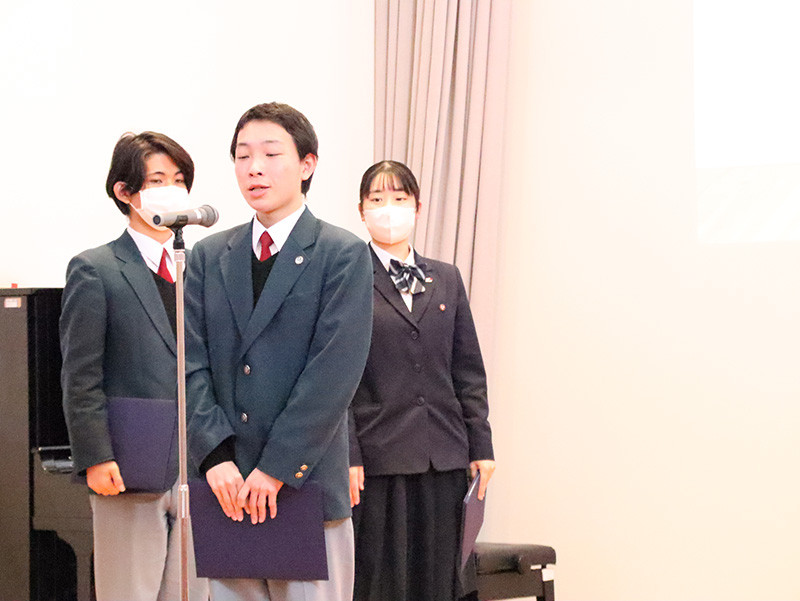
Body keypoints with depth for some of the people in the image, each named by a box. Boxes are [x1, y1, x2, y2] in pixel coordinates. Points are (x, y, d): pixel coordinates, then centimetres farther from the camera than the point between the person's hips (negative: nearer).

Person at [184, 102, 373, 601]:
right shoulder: (209, 256, 12)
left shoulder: (344, 255, -2)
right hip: (227, 485, 4)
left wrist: (277, 468, -13)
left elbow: (335, 372, -10)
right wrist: (216, 457, -8)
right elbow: (193, 364, 6)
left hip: (307, 482, -4)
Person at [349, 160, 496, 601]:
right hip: (377, 457, -4)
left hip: (444, 458, 4)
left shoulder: (446, 279, 14)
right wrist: (347, 456, -11)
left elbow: (469, 370, 14)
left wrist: (481, 445, 7)